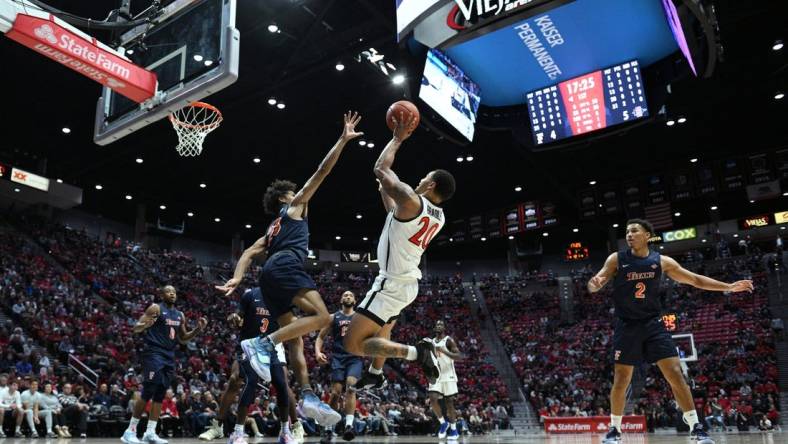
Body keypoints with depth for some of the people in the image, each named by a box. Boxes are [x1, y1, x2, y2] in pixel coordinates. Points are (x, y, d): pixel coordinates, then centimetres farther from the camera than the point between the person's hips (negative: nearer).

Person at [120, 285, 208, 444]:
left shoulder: (180, 315, 16)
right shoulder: (156, 308, -4)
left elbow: (183, 339, 23)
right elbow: (135, 328, -10)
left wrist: (198, 329, 7)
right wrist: (145, 324, -33)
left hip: (169, 356, 7)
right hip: (154, 354, -7)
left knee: (160, 395, 5)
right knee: (148, 393, -10)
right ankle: (130, 431, -1)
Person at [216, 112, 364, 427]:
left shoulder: (272, 229, 37)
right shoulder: (296, 205, 19)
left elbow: (249, 253, 21)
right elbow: (321, 173, 12)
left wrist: (236, 279, 7)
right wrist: (343, 140, 14)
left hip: (270, 274, 9)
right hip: (285, 265, -9)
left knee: (294, 334, 4)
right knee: (322, 316, -20)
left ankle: (308, 396, -6)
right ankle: (262, 343, -28)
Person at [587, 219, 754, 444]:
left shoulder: (662, 261, 2)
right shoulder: (616, 259, -2)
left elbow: (694, 279, 9)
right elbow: (595, 283, -6)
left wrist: (729, 286, 4)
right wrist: (594, 284, -32)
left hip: (653, 324, 1)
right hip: (626, 326, -1)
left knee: (675, 373, -6)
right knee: (621, 380, 1)